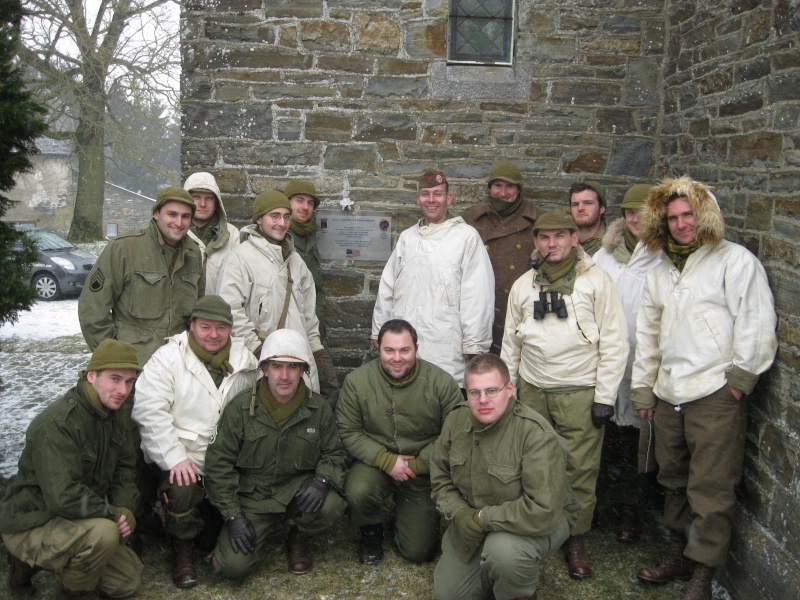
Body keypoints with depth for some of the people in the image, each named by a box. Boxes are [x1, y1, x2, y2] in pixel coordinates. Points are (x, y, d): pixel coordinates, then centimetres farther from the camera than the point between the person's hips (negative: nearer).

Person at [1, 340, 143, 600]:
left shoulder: (110, 416, 1)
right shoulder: (56, 424, -29)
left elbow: (124, 467, 9)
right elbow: (64, 498, -35)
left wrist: (125, 508, -10)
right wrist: (114, 513, -22)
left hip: (73, 521, 9)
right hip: (30, 526, -9)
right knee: (103, 532, -36)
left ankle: (31, 563, 21)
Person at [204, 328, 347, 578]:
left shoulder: (318, 408, -2)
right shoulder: (241, 408, -7)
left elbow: (333, 453, 6)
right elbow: (219, 463, -5)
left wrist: (322, 480, -17)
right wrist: (233, 515, -11)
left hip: (298, 490, 1)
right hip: (252, 497, -1)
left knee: (331, 507, -30)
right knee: (233, 565, -19)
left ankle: (298, 536, 6)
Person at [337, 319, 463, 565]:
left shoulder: (442, 383, -14)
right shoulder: (357, 381, -11)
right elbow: (348, 432, -8)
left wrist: (418, 465, -16)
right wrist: (387, 460, -19)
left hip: (423, 470, 0)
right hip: (376, 462, 0)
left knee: (418, 551, 1)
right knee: (357, 493, -34)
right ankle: (371, 531, 4)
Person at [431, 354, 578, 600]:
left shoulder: (536, 433, -30)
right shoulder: (456, 420, -9)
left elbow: (543, 512, -36)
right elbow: (440, 477, 5)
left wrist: (483, 518, -26)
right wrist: (459, 513, -13)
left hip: (536, 525, -6)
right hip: (472, 524, 6)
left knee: (503, 549, -37)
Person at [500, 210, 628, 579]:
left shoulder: (596, 280, -3)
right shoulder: (523, 285, 9)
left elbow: (614, 342, -5)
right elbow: (511, 343, 15)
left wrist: (605, 396, -8)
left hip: (580, 393, -3)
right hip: (532, 392, 3)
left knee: (580, 469, 2)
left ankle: (575, 540, 18)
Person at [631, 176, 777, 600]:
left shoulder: (735, 260, -4)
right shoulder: (661, 272, 17)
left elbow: (756, 323, -10)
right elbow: (648, 335, 20)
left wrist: (741, 377, -11)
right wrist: (642, 388, 19)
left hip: (715, 392, -7)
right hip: (669, 394, 7)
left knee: (710, 487, -4)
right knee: (674, 481, 17)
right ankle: (678, 554, 31)